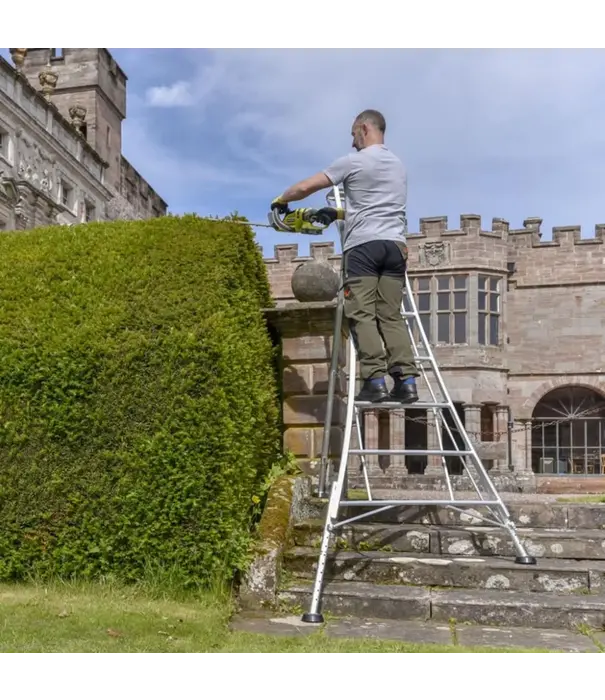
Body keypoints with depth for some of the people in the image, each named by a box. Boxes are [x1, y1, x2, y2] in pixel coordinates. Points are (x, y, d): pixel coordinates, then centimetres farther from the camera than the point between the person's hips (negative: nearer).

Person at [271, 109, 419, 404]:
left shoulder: (353, 161, 3)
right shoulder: (399, 166, 24)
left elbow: (305, 187, 5)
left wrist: (280, 200, 24)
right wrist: (339, 214, 38)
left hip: (364, 245, -6)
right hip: (395, 245, 6)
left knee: (362, 315, -6)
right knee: (391, 316, 4)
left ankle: (375, 381, -14)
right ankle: (406, 381, -5)